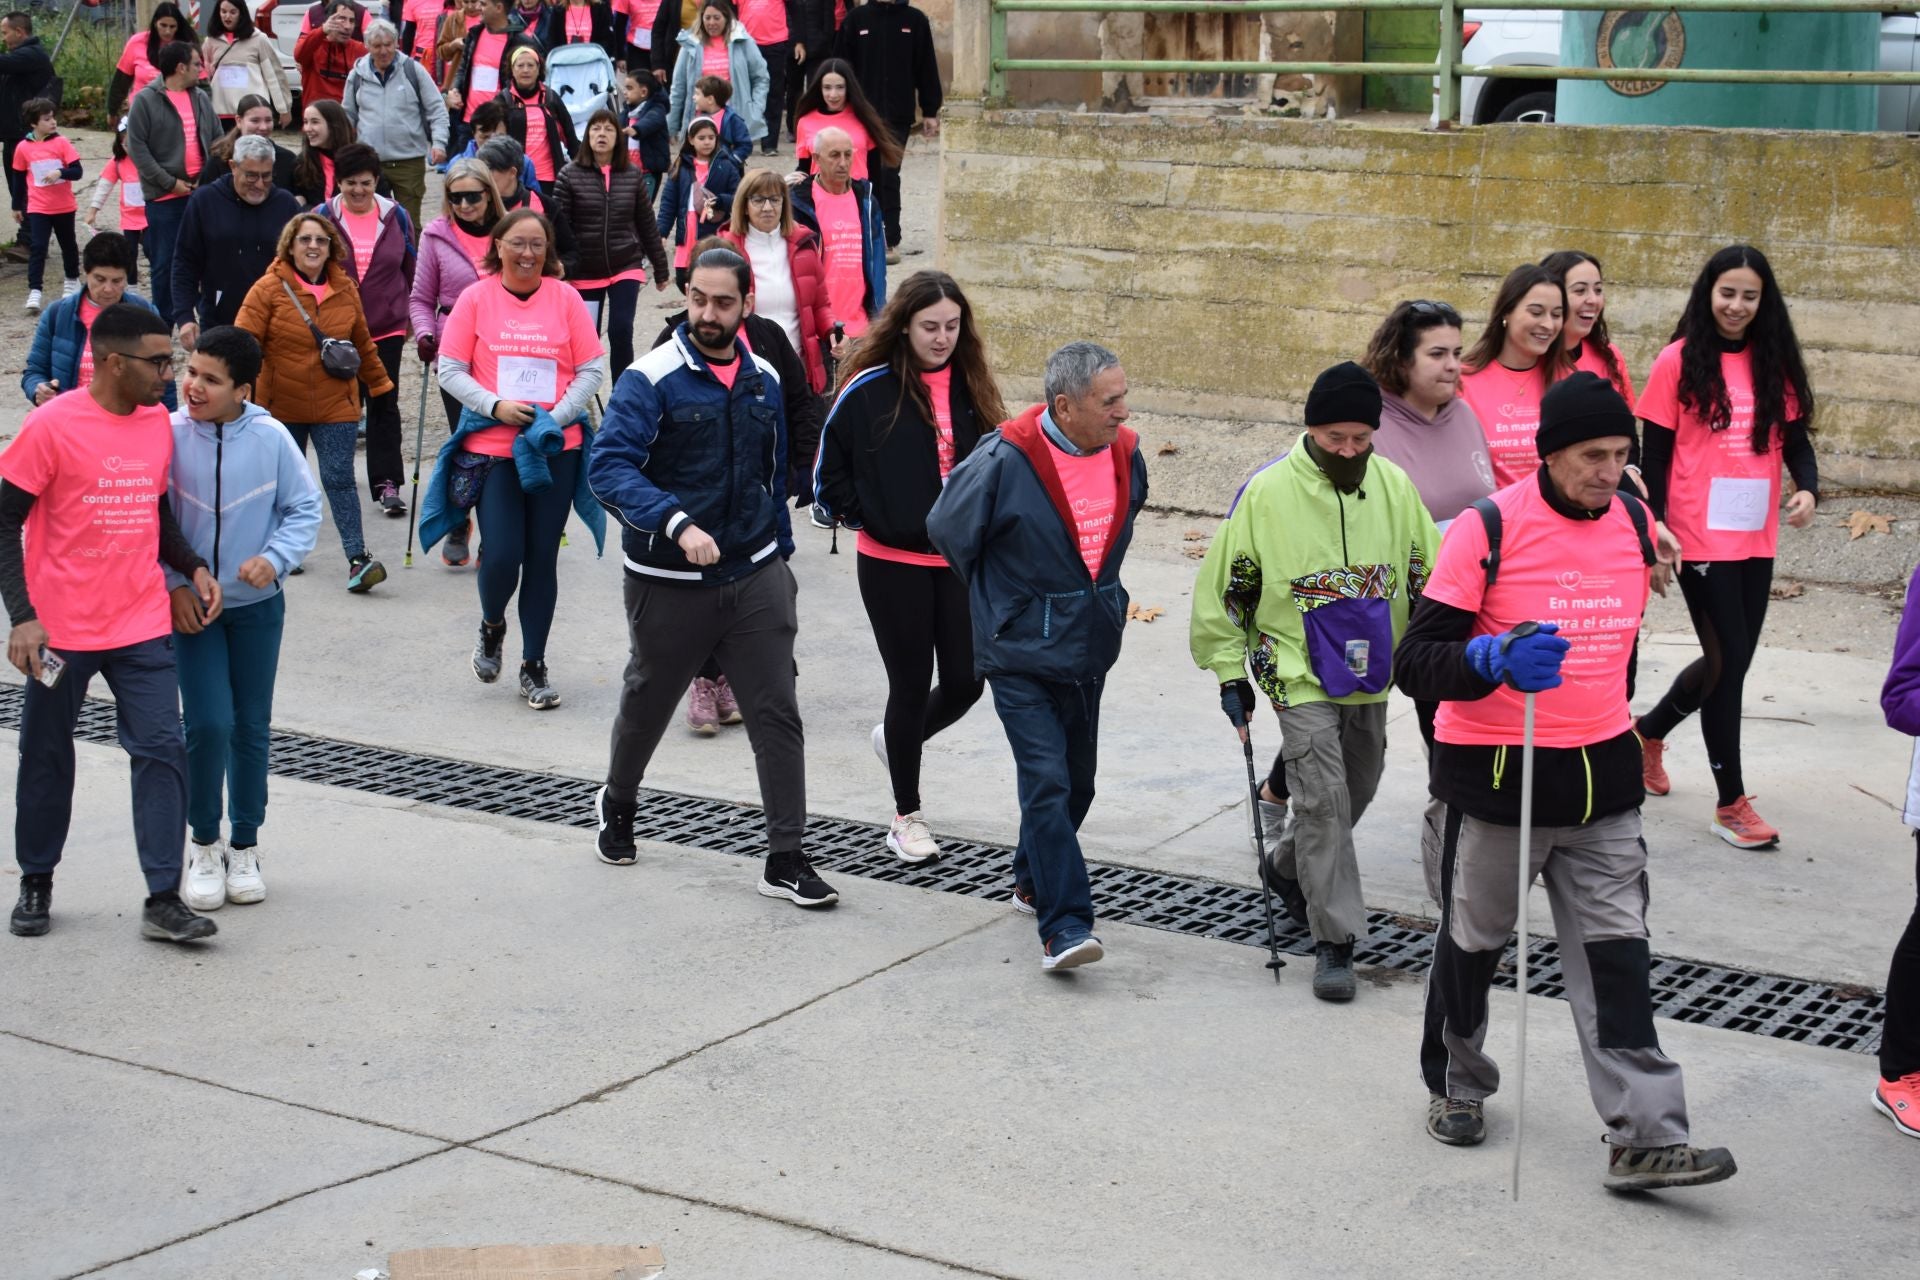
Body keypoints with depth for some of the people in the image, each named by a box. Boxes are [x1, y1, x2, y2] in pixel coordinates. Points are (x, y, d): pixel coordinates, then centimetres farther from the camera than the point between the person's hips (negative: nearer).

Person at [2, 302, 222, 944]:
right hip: (61, 631, -4)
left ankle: (163, 899, 0)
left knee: (162, 750, -3)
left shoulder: (158, 422, 5)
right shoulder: (52, 425, -12)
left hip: (143, 627, 4)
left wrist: (192, 567, 3)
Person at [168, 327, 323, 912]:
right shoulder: (169, 436, -13)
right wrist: (172, 585, -9)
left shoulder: (271, 439, -12)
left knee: (252, 727, 9)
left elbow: (304, 508, -2)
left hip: (257, 605, 1)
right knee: (209, 724, -9)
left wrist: (275, 558, -18)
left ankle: (245, 847, 26)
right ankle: (204, 844, 12)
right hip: (191, 604, -1)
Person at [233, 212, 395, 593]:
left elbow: (362, 344, 15)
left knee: (339, 478, -6)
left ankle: (358, 558, -8)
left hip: (336, 405, 1)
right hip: (282, 405, -1)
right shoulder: (269, 289, -8)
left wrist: (379, 384, 21)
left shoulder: (345, 289, 4)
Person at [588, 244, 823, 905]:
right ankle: (617, 806, 45)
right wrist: (677, 524, -37)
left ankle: (786, 858, 3)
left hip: (756, 577, 3)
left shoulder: (763, 379, 5)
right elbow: (609, 466, -25)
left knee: (778, 714, -3)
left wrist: (779, 553, 19)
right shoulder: (652, 379, -13)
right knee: (647, 705, 17)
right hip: (669, 583, -3)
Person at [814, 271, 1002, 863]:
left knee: (965, 682, 3)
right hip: (893, 565, -4)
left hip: (958, 562, 4)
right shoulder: (870, 389, -10)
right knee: (911, 685, 4)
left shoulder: (969, 387, 3)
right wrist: (876, 521, -8)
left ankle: (898, 738, 37)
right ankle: (906, 816, 21)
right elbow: (828, 476, -4)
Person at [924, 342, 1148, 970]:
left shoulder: (1125, 454, -1)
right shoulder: (1005, 460, -20)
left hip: (1089, 651, 6)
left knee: (1076, 783, 17)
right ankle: (1063, 927, -14)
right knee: (1047, 784, -14)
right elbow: (948, 529, -5)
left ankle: (1033, 881, 39)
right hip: (1020, 657, -6)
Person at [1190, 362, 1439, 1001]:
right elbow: (1225, 588, -4)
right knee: (1323, 800, -12)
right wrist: (1230, 674, -3)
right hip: (1300, 677, -5)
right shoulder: (1266, 492, -12)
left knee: (1355, 793, 19)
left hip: (1371, 676, 5)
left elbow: (1430, 576, 10)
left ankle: (1288, 868, 46)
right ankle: (1335, 941, -5)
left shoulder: (1395, 487, -2)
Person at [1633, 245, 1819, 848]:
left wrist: (1808, 487, -13)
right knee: (1728, 659, -3)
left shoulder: (1773, 363, 6)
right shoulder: (1679, 361, -6)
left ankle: (1650, 730, 41)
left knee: (1732, 660, 15)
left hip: (1756, 539, 5)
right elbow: (1654, 454, -5)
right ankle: (1731, 803, 8)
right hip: (1701, 537, -5)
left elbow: (1796, 436, 8)